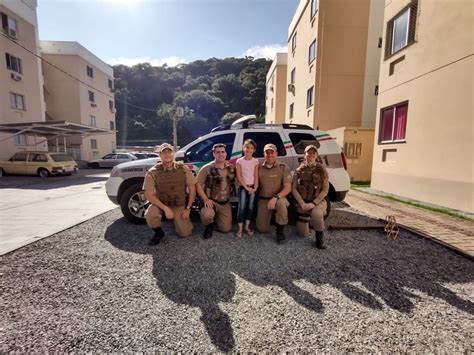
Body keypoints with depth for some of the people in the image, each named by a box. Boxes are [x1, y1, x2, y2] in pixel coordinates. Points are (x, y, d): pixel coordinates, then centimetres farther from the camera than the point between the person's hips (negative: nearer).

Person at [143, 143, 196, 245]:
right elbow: (149, 195, -15)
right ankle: (159, 232, 1)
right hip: (160, 203, -1)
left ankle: (177, 220, 28)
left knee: (185, 233, -7)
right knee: (150, 215, -33)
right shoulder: (153, 172, -14)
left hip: (179, 205, 1)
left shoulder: (183, 169, -11)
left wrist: (188, 208, -7)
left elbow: (192, 189, -4)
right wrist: (165, 208, -23)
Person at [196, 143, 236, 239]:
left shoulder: (231, 168, 3)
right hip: (211, 201, -4)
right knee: (207, 215, -37)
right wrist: (205, 199, -19)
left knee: (226, 229, 4)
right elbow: (198, 184, -13)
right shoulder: (207, 168, -12)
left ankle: (216, 218, 36)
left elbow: (233, 182, 13)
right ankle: (209, 226, 1)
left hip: (225, 203, 4)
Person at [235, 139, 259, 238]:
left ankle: (247, 227, 20)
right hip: (243, 187, -2)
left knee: (250, 207, 8)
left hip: (252, 187, 3)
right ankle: (240, 228, 2)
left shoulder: (255, 161, 2)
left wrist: (255, 188, -9)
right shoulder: (239, 161, -4)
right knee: (242, 207, -6)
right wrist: (246, 187, -12)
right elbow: (239, 176, -7)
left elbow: (256, 176, 2)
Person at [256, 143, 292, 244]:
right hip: (263, 200, 2)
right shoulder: (259, 168, 2)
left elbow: (288, 188, -14)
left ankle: (280, 231, -16)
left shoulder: (283, 167, -7)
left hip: (278, 198, -2)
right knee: (263, 229, -8)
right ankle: (270, 215, 28)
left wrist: (275, 197, -28)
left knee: (281, 203, -39)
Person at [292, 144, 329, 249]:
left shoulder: (322, 170, -4)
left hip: (318, 201, -2)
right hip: (303, 203, 2)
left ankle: (319, 239, -14)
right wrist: (302, 203, -14)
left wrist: (313, 203, -18)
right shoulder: (299, 170, 0)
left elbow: (325, 190, -7)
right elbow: (294, 189, -3)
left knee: (316, 214, -39)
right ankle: (307, 219, 38)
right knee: (304, 233, 4)